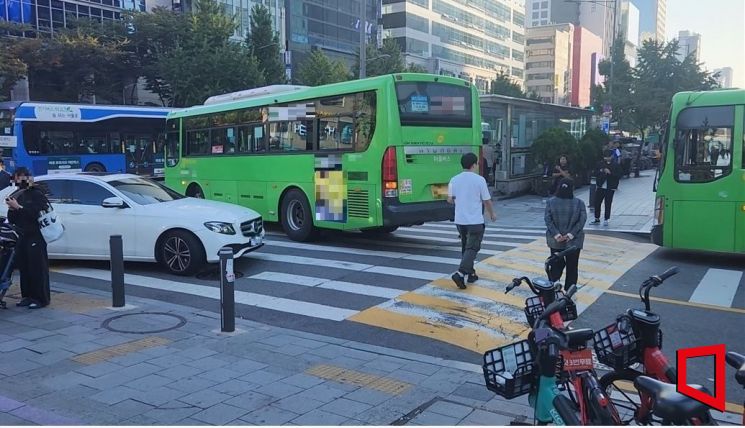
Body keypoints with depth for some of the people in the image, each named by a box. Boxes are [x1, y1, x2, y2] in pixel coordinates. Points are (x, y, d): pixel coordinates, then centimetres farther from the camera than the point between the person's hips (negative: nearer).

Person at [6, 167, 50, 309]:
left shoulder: (37, 194, -4)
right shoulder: (16, 196, 15)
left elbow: (35, 213, -20)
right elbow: (11, 220, 13)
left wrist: (18, 207, -21)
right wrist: (12, 208, -5)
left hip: (35, 237, -7)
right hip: (21, 237, 7)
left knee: (38, 268, -6)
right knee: (23, 268, 6)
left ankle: (41, 298, -3)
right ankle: (27, 296, 14)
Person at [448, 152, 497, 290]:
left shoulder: (454, 180, 1)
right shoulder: (479, 180, -10)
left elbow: (450, 199, 7)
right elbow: (487, 200, -5)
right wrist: (492, 214, 12)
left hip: (460, 220, 5)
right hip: (475, 221, -5)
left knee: (466, 247, 18)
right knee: (472, 248, -4)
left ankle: (470, 274, 26)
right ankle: (460, 273, -19)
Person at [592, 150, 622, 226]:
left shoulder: (616, 165, -3)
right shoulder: (601, 163, 6)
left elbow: (619, 176, -8)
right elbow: (596, 173, 7)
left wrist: (610, 173, -19)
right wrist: (602, 172, -12)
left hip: (610, 188, -3)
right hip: (600, 187, 3)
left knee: (608, 204, 0)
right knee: (597, 203, 6)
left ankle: (606, 220, 9)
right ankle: (597, 218, 19)